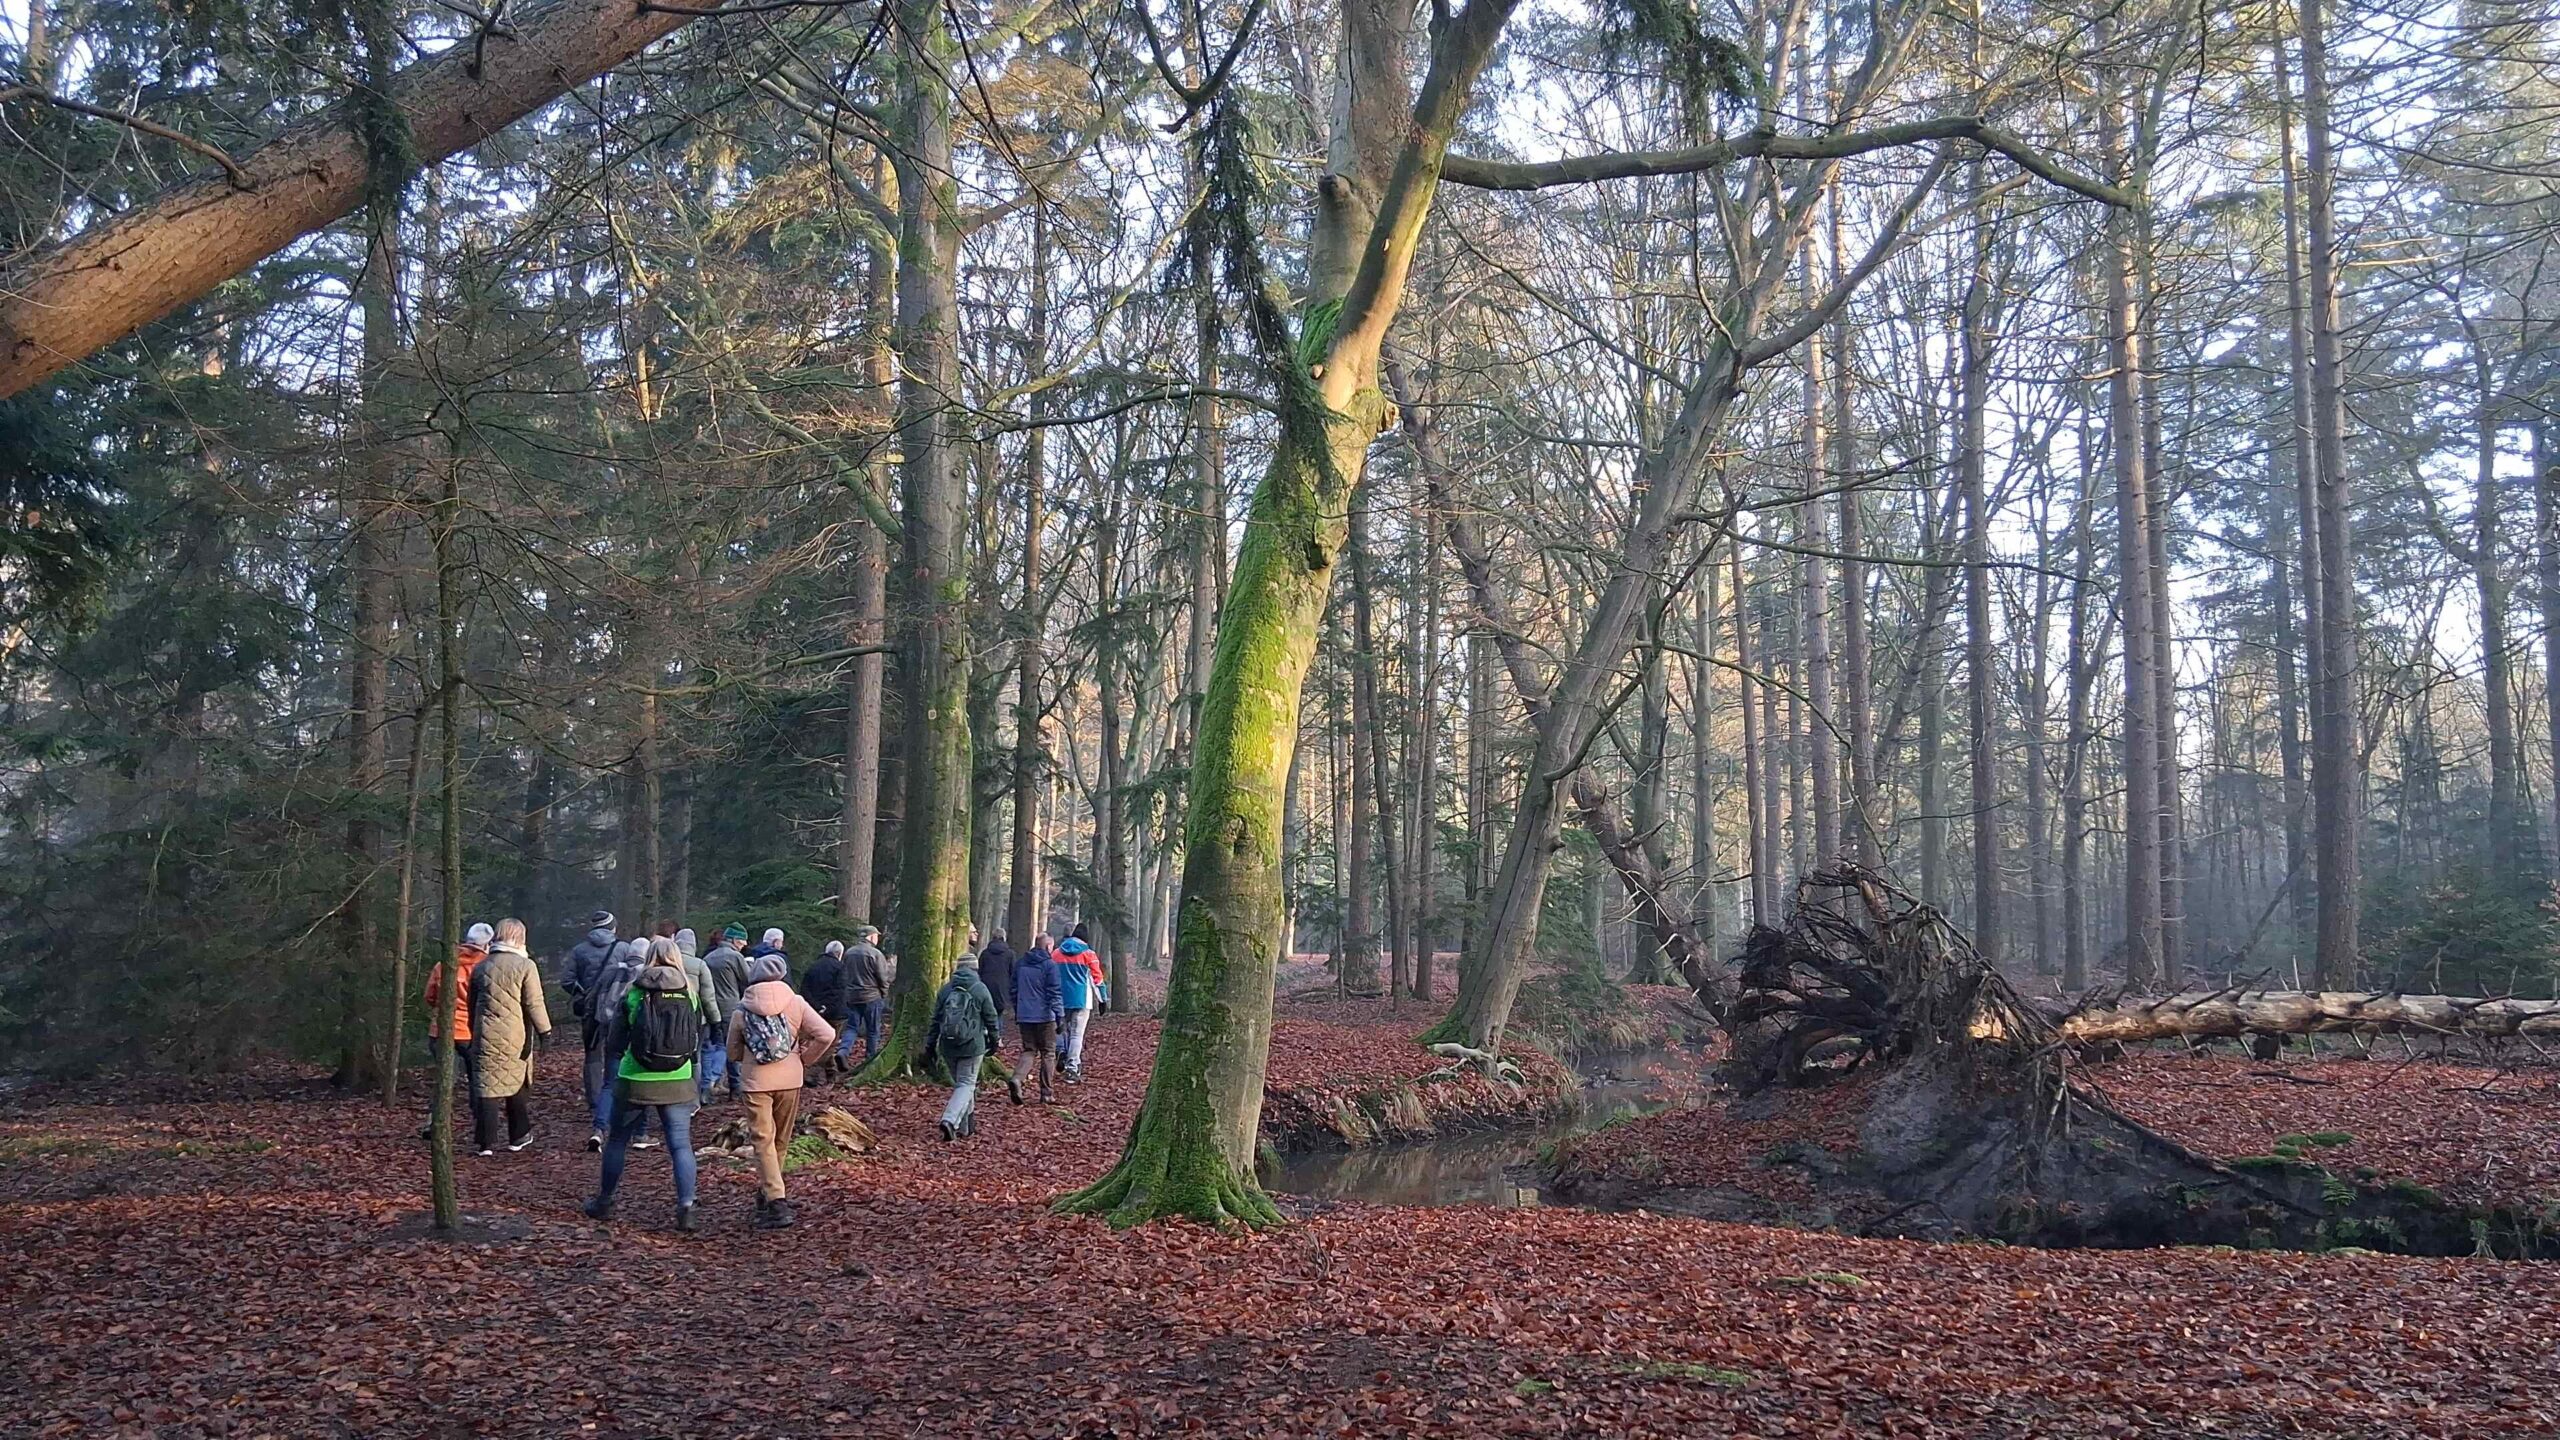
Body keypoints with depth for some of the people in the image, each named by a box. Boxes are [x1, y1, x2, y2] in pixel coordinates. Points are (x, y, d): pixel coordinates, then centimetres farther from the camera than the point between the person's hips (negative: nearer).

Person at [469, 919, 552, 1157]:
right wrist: (544, 1029, -3)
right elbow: (534, 1003, -9)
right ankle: (519, 1136, 22)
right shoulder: (525, 966, -6)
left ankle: (486, 1142, -3)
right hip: (515, 1037, -2)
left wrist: (475, 1032, 27)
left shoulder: (480, 967, 9)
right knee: (518, 1083, 13)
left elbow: (472, 1004, 17)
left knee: (486, 1084, 2)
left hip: (487, 1036, 2)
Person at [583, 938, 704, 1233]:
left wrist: (611, 1018, 18)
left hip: (635, 1082, 0)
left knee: (617, 1141, 17)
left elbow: (614, 1042, -1)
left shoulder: (634, 993, -6)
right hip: (678, 1084, 1)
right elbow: (698, 1043, 6)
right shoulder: (689, 995, -2)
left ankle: (604, 1203, 28)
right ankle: (686, 1208, -6)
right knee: (681, 1145, 3)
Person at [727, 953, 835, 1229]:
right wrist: (804, 1058, 4)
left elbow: (733, 1051, 5)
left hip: (756, 1081, -2)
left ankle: (776, 1201, -12)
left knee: (764, 1142, 0)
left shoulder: (742, 1010, -4)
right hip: (790, 1079, 2)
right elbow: (826, 1035, -9)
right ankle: (769, 1192, 30)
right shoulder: (795, 1003, -4)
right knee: (781, 1141, 17)